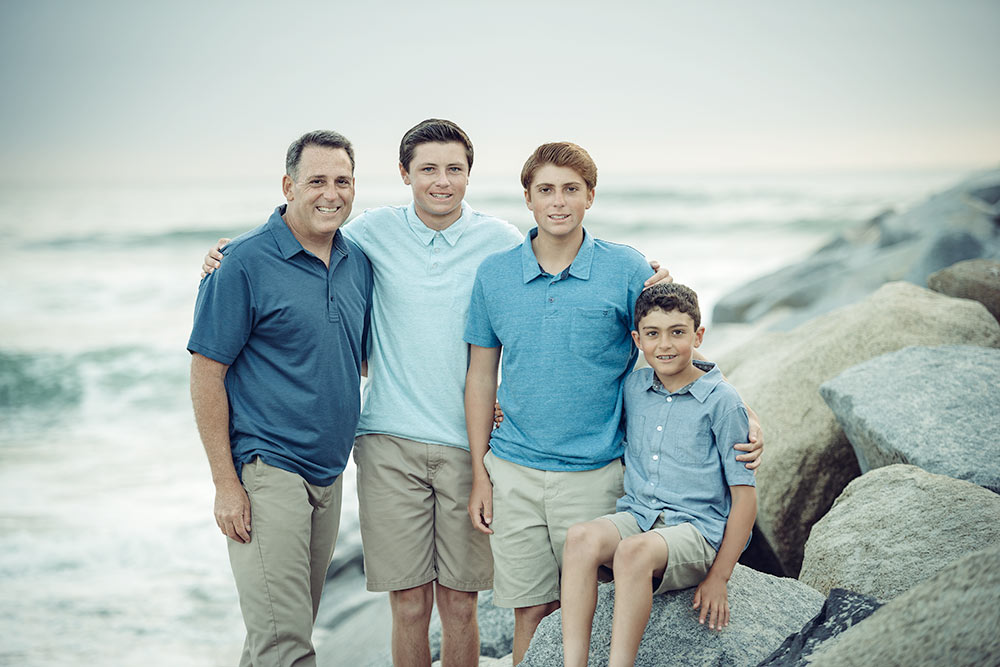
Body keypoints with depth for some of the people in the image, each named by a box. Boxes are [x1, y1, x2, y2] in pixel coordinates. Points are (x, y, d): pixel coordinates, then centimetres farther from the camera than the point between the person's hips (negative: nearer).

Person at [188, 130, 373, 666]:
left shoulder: (358, 262, 9)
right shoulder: (244, 262, -10)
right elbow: (206, 374, -10)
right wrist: (225, 483, -14)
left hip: (329, 473, 7)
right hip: (266, 469, -7)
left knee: (296, 624, 14)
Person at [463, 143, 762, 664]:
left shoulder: (627, 270, -3)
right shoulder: (494, 274, 3)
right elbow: (481, 375, 9)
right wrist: (480, 474, 7)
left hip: (595, 474, -1)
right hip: (514, 472, 2)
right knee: (532, 612, 7)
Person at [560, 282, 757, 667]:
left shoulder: (721, 401, -4)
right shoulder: (631, 389, 10)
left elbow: (744, 495, -3)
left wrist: (718, 577, -7)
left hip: (697, 530, -4)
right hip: (636, 517, 5)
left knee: (635, 550, -37)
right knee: (581, 537, -29)